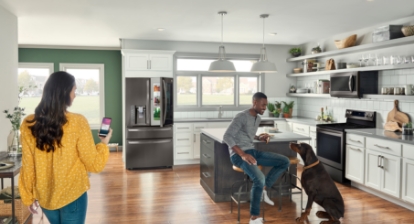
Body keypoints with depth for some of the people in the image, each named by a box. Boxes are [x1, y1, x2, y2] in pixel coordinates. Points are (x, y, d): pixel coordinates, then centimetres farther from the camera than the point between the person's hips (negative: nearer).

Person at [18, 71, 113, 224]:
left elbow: (27, 166, -1)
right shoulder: (77, 122, -20)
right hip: (72, 195, -4)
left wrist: (28, 197, 11)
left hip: (44, 197, 4)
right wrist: (104, 143, 3)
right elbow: (94, 165, -14)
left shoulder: (29, 124, -8)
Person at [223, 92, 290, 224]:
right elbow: (226, 137, -24)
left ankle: (264, 189, 4)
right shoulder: (241, 117, -16)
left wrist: (260, 138, 8)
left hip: (252, 152, 9)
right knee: (259, 179, -32)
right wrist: (243, 154, -29)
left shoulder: (257, 118, 12)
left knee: (284, 162, 1)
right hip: (238, 155, -9)